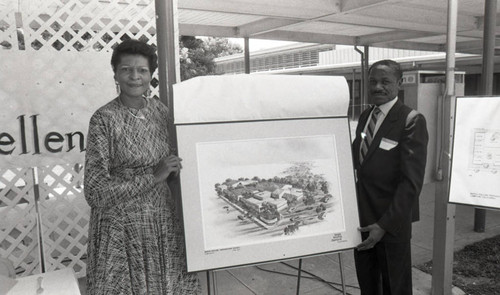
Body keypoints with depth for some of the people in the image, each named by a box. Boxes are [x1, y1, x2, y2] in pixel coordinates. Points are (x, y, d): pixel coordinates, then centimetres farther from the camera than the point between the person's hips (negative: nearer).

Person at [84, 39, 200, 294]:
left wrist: (173, 169, -1)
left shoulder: (160, 110, 2)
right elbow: (95, 192, -18)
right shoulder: (104, 119, -13)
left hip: (165, 223, 5)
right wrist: (153, 177, -21)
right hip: (122, 230, -4)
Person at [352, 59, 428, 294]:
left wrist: (384, 225, -22)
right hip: (362, 219, 6)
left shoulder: (411, 121, -15)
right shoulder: (364, 117, 8)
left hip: (391, 224, -6)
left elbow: (412, 181, -19)